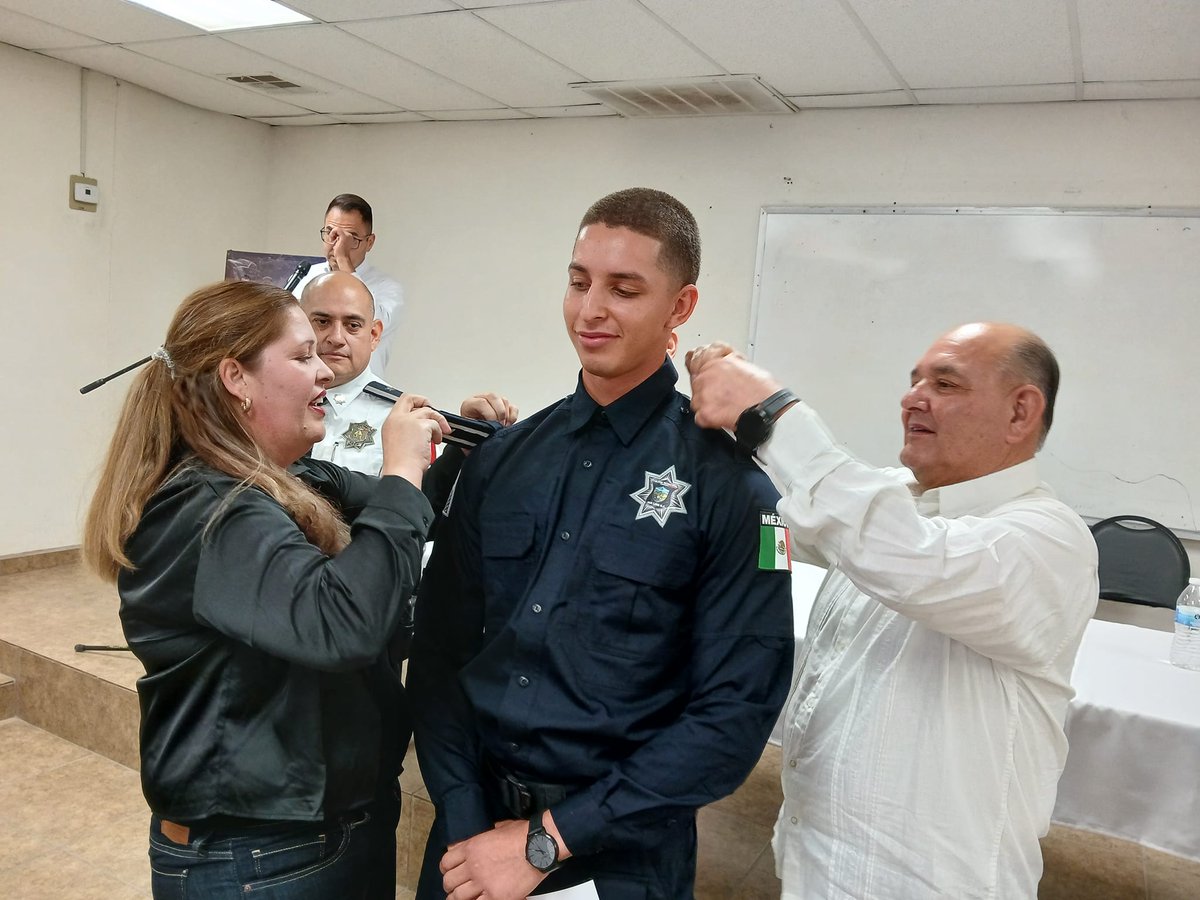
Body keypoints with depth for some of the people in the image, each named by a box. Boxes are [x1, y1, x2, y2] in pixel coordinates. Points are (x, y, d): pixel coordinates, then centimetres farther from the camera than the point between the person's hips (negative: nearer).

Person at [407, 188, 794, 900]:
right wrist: (465, 826, -9)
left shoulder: (728, 486, -13)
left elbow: (735, 712, -15)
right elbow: (440, 650, 1)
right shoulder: (501, 460, -1)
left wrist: (547, 842, -14)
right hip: (473, 823, 4)